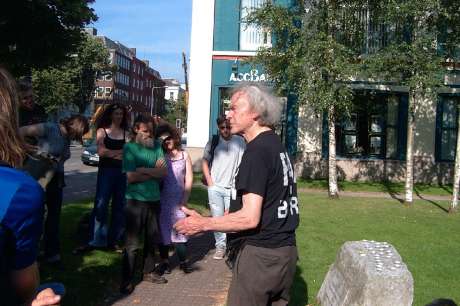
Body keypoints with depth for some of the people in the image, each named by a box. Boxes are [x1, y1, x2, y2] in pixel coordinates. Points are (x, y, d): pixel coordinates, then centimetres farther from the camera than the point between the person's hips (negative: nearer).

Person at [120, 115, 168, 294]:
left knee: (151, 239, 16)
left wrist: (144, 170, -15)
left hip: (154, 199, 5)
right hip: (136, 200, -5)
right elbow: (131, 177, -14)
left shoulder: (156, 146, 6)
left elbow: (164, 173, -2)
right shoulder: (129, 148, -6)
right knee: (132, 243, 0)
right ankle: (127, 280, 11)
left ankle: (149, 272, 32)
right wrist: (154, 171, -8)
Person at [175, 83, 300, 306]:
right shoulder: (278, 146, 12)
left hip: (259, 254, -9)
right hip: (286, 252, 9)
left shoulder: (257, 150, -17)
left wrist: (203, 224, -10)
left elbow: (250, 218, -22)